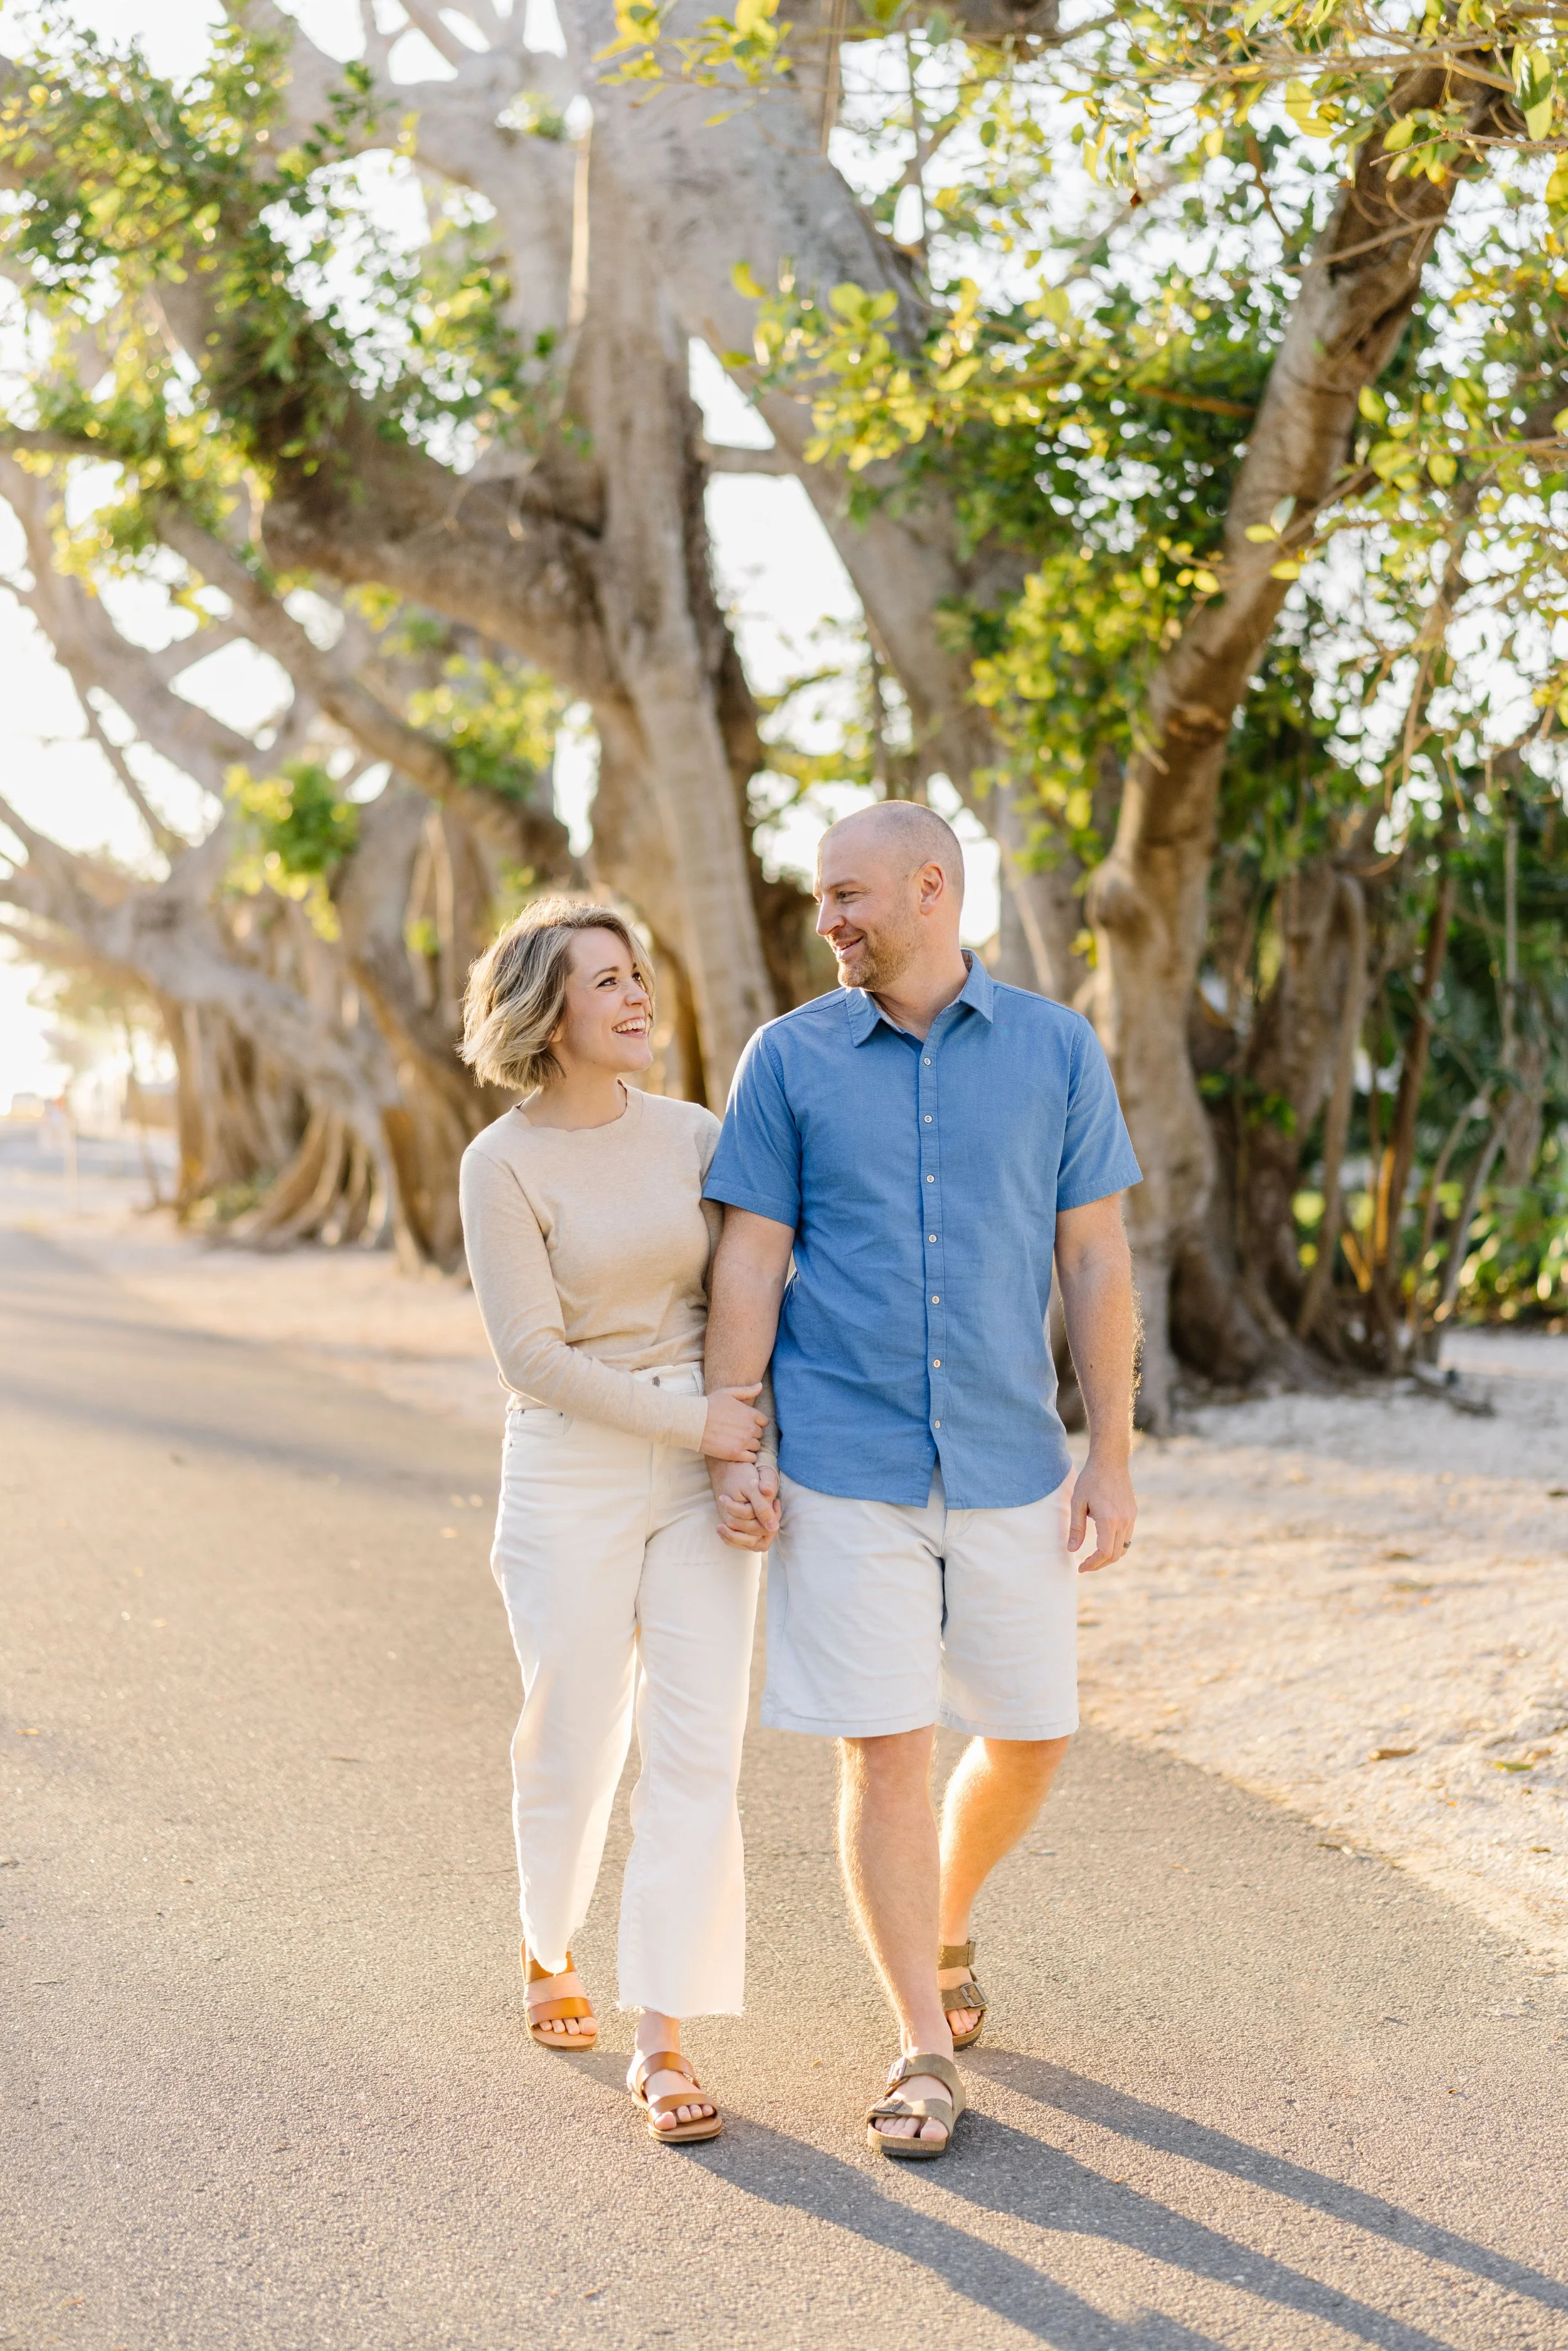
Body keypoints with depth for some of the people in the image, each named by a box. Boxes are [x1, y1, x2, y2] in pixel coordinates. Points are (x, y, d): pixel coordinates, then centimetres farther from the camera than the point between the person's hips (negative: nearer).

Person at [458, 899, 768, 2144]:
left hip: (703, 1477, 3)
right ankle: (550, 1947, 39)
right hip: (570, 1473, -3)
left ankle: (664, 2043, 0)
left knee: (697, 1753, -4)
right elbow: (533, 1353, -13)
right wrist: (691, 1422, -15)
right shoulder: (503, 1164, -9)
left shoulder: (692, 1134, 3)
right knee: (576, 1742, 9)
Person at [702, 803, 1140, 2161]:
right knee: (884, 1750, -2)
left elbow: (1096, 1260, 2)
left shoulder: (1056, 1052, 2)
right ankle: (926, 2052, 11)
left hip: (1010, 1465, 2)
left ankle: (944, 1929, 39)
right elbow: (751, 1262, 0)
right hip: (845, 1471, -1)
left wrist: (1115, 1460, 0)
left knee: (1032, 1736, 9)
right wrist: (732, 1453, -7)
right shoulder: (790, 1059, 1)